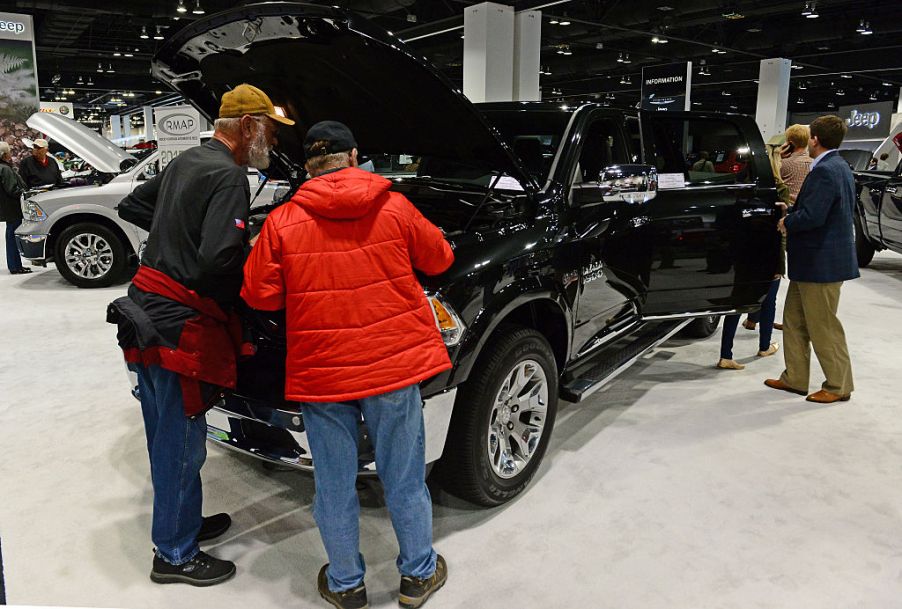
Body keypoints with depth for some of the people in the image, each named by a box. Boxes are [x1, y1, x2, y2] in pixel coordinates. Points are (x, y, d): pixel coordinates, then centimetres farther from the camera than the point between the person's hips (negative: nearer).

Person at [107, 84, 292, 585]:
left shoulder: (187, 162, 15)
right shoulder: (229, 176, -16)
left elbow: (132, 206, 26)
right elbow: (219, 259, -27)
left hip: (146, 312, 10)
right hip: (178, 323, -10)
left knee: (168, 435, 20)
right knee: (181, 441, 3)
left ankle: (184, 522, 38)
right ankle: (176, 555, 19)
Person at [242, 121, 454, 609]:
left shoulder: (282, 222, -3)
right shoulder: (394, 207, -2)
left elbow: (259, 295, -2)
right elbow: (439, 259, 10)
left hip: (320, 372, 0)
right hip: (394, 365, 1)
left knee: (334, 485, 15)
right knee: (405, 479, 15)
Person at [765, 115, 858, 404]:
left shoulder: (825, 171, -20)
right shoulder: (839, 167, 13)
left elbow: (812, 217, -28)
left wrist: (787, 222, -10)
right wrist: (799, 203, 10)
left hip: (821, 263, -10)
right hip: (813, 260, 10)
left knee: (823, 326, 2)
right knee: (794, 321, 16)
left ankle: (839, 386, 16)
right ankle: (794, 379, 25)